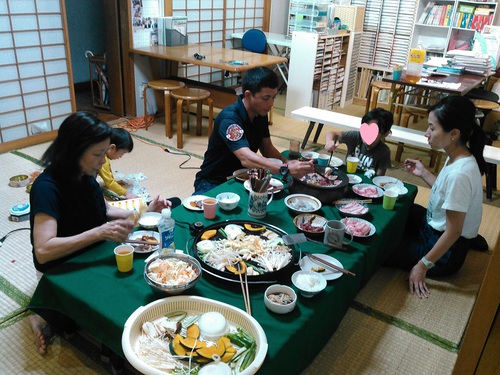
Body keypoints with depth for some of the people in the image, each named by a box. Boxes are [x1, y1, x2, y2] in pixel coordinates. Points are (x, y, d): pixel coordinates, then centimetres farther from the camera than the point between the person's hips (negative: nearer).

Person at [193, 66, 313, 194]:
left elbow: (267, 148, 8)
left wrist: (287, 162, -12)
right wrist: (286, 169, -50)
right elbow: (246, 159, -40)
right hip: (213, 183, -7)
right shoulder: (229, 118, -26)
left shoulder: (261, 114, -1)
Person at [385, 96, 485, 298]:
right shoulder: (457, 157, -5)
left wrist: (423, 265, -20)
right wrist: (423, 173, 8)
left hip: (445, 251, -8)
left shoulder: (459, 174, -32)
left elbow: (453, 231, -26)